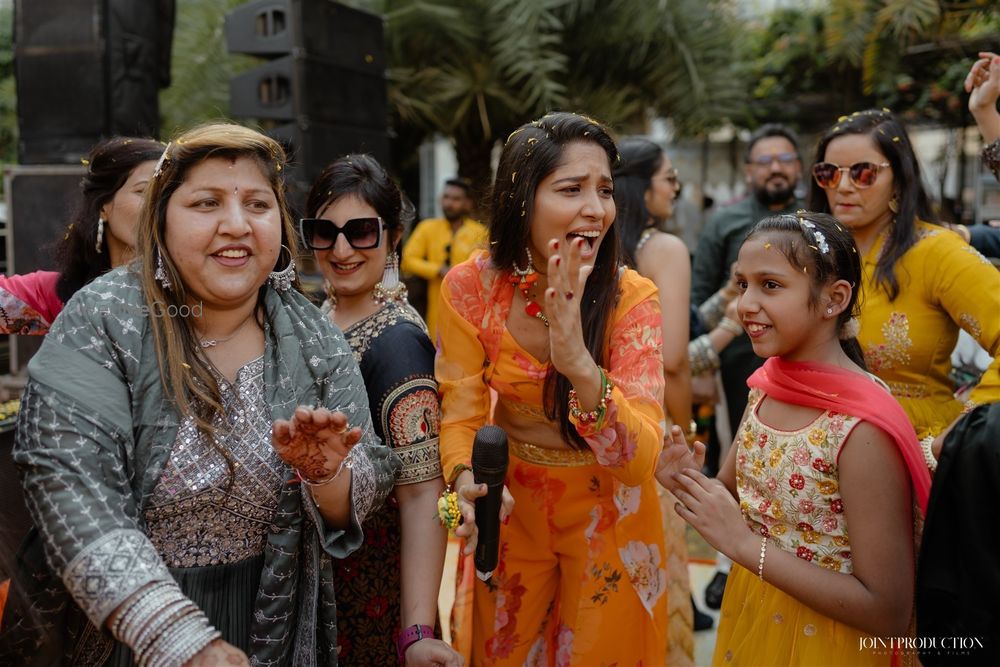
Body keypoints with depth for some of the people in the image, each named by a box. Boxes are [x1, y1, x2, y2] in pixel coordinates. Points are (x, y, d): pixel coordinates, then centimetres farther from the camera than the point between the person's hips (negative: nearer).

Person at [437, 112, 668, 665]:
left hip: (607, 511, -1)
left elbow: (640, 459, -30)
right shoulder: (470, 286, -18)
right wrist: (466, 481, -33)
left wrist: (579, 364, -48)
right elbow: (460, 413, -11)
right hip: (511, 507, 2)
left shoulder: (631, 297, -22)